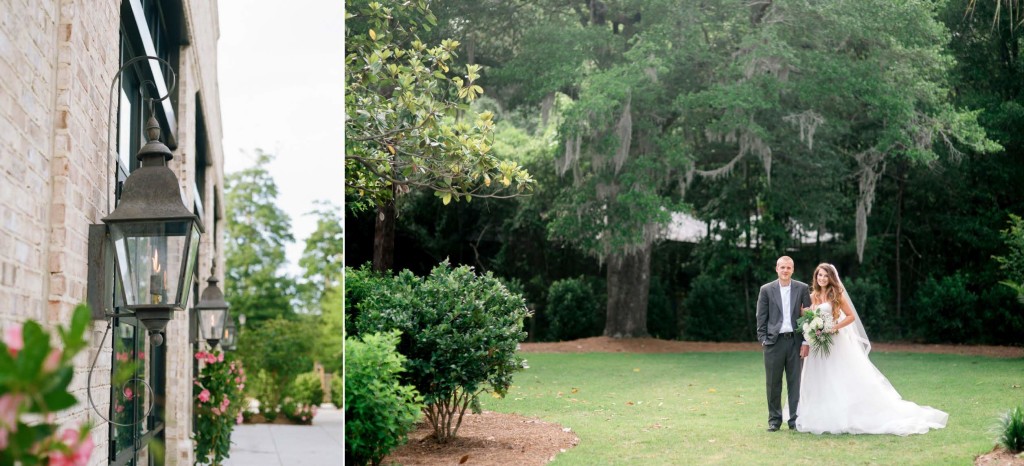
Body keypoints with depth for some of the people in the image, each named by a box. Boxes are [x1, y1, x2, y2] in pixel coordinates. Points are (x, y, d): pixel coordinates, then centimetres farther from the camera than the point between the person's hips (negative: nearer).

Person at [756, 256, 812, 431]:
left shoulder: (802, 288, 4)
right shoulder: (766, 290, 3)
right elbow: (761, 318, 4)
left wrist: (806, 342, -2)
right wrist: (763, 340, -3)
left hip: (795, 341, 0)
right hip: (774, 341, 0)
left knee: (795, 382, 5)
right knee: (773, 383, 3)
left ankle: (795, 419, 13)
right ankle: (774, 419, 13)